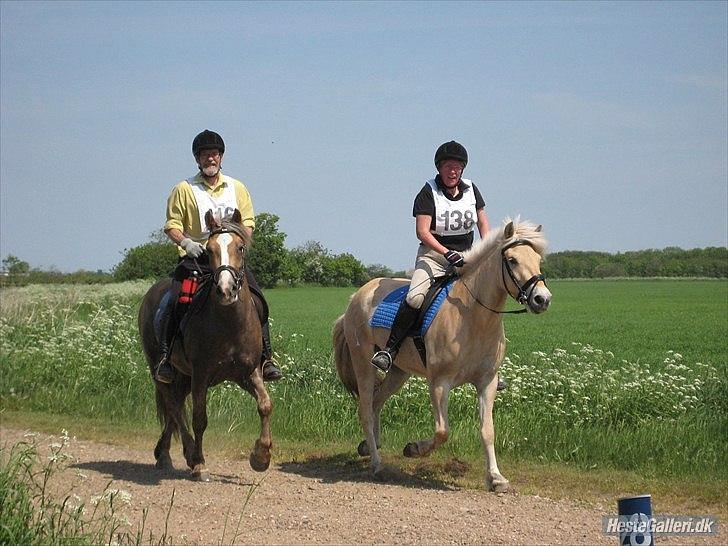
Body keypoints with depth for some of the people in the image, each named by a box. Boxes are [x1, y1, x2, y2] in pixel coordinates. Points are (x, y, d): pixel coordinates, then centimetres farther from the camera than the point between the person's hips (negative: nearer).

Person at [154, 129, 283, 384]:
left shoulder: (237, 188, 14)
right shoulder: (184, 189, 4)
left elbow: (248, 222, 15)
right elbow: (172, 226, 3)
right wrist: (186, 242, -17)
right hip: (195, 256, -2)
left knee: (258, 302, -12)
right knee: (176, 301, -21)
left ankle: (267, 357, -4)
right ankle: (165, 356, -11)